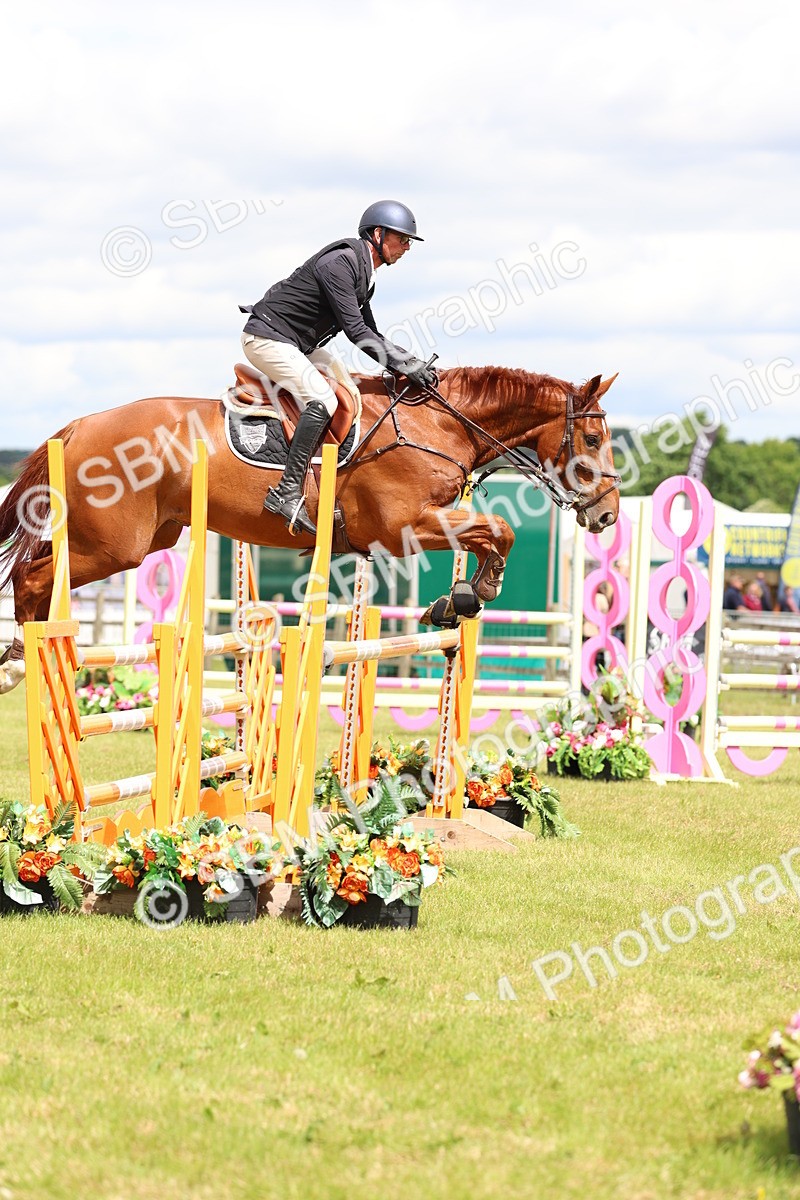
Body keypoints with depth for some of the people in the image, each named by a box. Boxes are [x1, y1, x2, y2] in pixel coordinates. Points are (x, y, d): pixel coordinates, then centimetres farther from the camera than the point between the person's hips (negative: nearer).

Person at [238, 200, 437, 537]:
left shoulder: (363, 272, 12)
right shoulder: (341, 262, -20)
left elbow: (370, 337, 18)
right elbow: (356, 331, -24)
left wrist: (409, 362, 4)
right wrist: (405, 365, -22)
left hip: (297, 344, 11)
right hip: (268, 337, -11)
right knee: (322, 399, -27)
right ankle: (287, 491, -29)